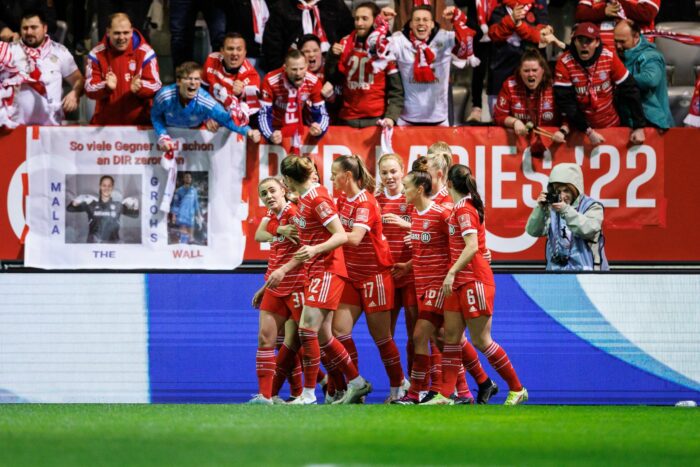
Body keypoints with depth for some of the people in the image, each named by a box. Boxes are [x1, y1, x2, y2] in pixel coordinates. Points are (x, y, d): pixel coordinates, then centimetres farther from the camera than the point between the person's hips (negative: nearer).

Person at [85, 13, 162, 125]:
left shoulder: (145, 53, -3)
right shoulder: (97, 55, -1)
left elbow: (156, 86, -6)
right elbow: (89, 89, -6)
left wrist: (139, 87, -28)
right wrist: (106, 87, -28)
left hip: (139, 122, -1)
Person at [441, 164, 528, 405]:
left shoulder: (464, 210, -15)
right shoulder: (461, 208, 12)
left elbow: (472, 246, -26)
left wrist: (452, 272, -27)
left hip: (474, 281, -9)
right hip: (460, 283, 9)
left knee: (481, 340, -3)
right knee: (451, 336, 4)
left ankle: (517, 389, 7)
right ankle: (445, 394, 3)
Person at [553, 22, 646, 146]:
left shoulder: (609, 58, -12)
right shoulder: (564, 63, -16)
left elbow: (630, 91, -7)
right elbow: (565, 102, -17)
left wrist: (639, 127, -11)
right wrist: (588, 131, -21)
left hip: (612, 126, 1)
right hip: (581, 130, -1)